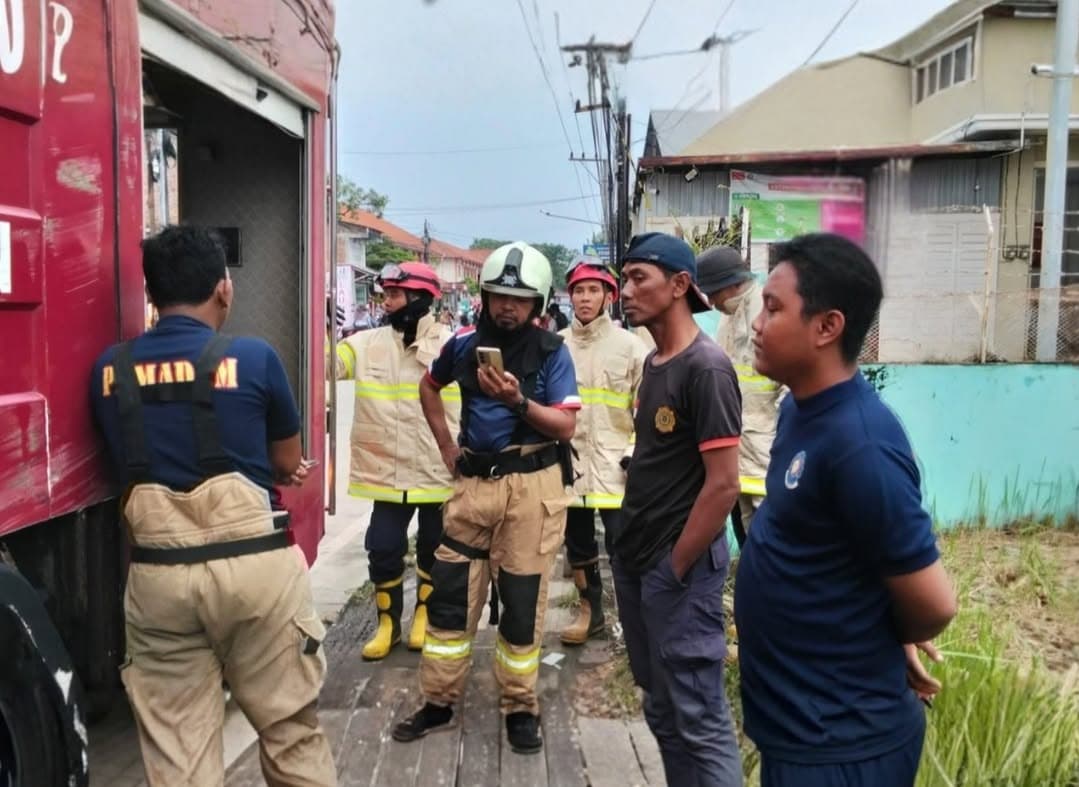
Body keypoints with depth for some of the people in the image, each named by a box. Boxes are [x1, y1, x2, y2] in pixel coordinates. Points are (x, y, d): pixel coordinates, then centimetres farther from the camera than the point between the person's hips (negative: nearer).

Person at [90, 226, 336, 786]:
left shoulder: (110, 369, 6)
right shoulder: (253, 357, -5)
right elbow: (288, 463, 6)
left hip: (157, 572, 3)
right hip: (254, 564, -3)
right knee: (289, 729, 13)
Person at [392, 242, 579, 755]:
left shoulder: (552, 352, -6)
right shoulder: (464, 346, 4)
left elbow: (565, 426, -11)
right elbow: (428, 387, 22)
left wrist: (518, 401, -25)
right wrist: (446, 445, 14)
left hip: (532, 486, -3)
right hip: (475, 482, 4)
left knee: (522, 601, 5)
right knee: (449, 594, 7)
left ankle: (520, 709, 22)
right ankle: (438, 703, 23)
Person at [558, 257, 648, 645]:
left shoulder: (629, 345, -4)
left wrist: (638, 452, -8)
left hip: (614, 463, -4)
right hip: (568, 460, 4)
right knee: (577, 542, 15)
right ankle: (589, 610, 32)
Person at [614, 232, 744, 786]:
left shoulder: (706, 368, -16)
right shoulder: (653, 362, 9)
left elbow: (723, 485, -20)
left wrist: (676, 568, -14)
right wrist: (635, 554, 11)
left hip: (678, 567, -8)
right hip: (634, 559, 9)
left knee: (699, 718, 3)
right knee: (662, 709, 19)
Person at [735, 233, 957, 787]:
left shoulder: (860, 444, -27)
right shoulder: (801, 408, 1)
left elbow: (932, 605, -22)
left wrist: (883, 642, -2)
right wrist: (881, 636, 7)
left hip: (838, 743, -8)